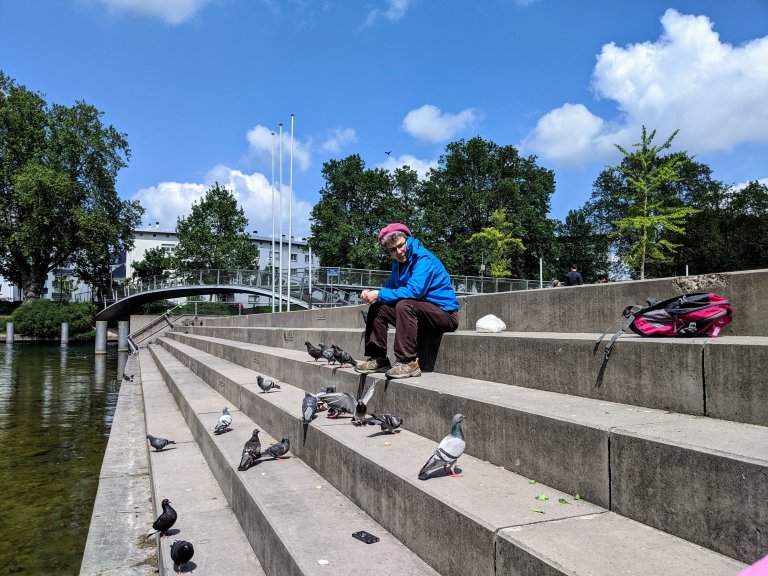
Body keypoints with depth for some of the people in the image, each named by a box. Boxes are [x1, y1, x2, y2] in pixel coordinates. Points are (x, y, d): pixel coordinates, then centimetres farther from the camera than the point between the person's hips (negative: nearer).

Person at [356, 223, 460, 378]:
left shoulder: (424, 259, -18)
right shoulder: (398, 263, 10)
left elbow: (414, 291, -29)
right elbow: (390, 287, 11)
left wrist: (380, 295, -22)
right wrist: (371, 294, -11)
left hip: (445, 314, -9)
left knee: (404, 305, -34)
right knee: (377, 307, 3)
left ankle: (408, 363, -33)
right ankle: (378, 359, 2)